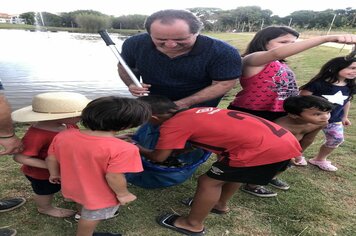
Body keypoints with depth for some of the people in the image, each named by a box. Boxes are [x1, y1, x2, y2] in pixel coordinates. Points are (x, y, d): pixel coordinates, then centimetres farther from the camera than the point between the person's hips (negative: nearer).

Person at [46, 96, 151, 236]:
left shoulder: (63, 136, -13)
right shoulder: (122, 149, -34)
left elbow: (51, 159, -2)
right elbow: (113, 177, -30)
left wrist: (54, 174, 16)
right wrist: (123, 194, -13)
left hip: (72, 188, 7)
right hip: (100, 196, -6)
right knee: (91, 217, 22)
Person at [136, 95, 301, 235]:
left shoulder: (172, 125, -5)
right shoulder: (195, 112, 18)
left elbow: (159, 157, 4)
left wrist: (140, 149, 25)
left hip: (265, 150, -9)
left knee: (209, 182, 8)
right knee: (231, 172, 30)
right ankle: (220, 205, 50)